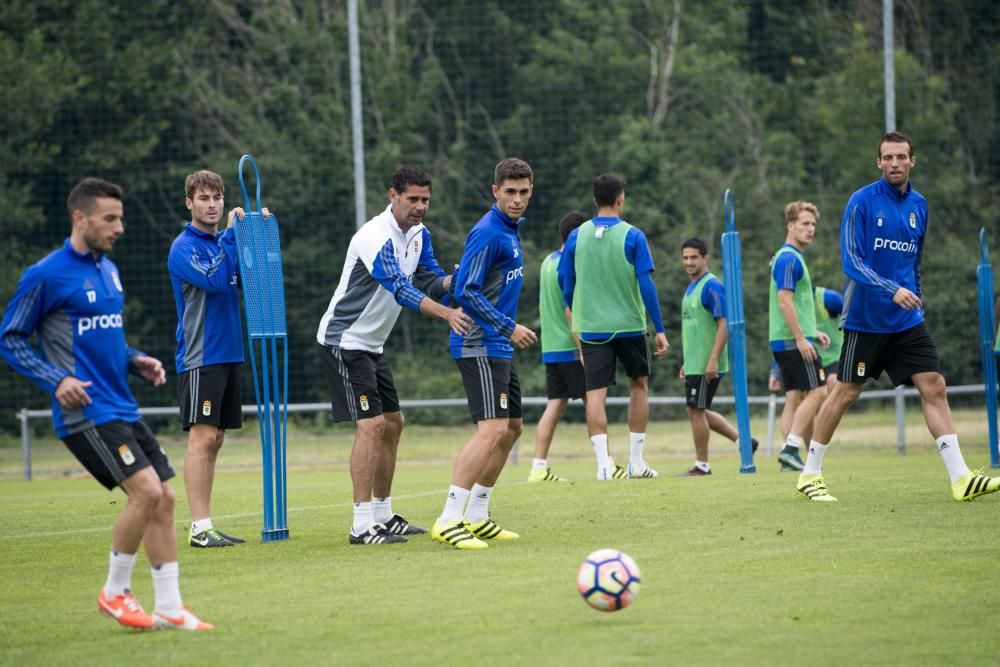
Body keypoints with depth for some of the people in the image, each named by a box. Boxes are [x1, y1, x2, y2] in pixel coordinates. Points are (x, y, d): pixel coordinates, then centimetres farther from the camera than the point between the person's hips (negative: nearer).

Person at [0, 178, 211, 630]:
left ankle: (168, 608, 10)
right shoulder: (46, 276, -9)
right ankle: (114, 592, -1)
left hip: (122, 410, 8)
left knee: (163, 498, 3)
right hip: (86, 413, -8)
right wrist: (56, 380, -17)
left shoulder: (108, 270, 15)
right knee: (146, 490, -18)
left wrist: (136, 361, 8)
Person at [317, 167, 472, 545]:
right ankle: (362, 526, -18)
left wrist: (452, 280, -15)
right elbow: (401, 290, -37)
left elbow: (429, 280, 8)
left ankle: (383, 515, 23)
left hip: (372, 344, 10)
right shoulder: (377, 238, -25)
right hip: (344, 340, -10)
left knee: (392, 424, 13)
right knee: (371, 425, -17)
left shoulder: (418, 234, 5)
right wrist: (447, 314, -49)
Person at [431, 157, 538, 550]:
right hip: (480, 346, -10)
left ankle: (476, 516, 21)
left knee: (512, 428, 15)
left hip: (498, 347, 10)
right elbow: (465, 292, -21)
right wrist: (508, 328, -18)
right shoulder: (487, 233, -16)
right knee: (493, 429, -19)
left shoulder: (510, 229, 14)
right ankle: (448, 521, -22)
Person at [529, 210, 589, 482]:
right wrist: (582, 350, -19)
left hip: (550, 348, 8)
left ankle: (539, 467, -2)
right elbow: (570, 311, -19)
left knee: (555, 407, 5)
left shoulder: (548, 262, 13)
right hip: (569, 348, -8)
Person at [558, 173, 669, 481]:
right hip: (630, 325, -1)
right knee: (639, 385, 17)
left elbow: (565, 282, 8)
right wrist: (659, 329, -5)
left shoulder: (577, 236, 1)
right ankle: (636, 461, 16)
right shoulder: (632, 236, -7)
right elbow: (646, 285, -10)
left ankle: (603, 463, -14)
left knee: (595, 394, -1)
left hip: (591, 326, 1)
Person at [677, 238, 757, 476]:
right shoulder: (691, 288, 16)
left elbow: (723, 324, -19)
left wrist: (713, 360, -24)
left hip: (706, 365, -9)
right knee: (699, 412, 13)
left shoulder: (712, 286, -13)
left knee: (696, 411, -4)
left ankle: (701, 465, 4)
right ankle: (742, 441, 20)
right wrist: (687, 362, 23)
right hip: (694, 364, 9)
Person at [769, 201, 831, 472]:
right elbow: (784, 301, -20)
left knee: (795, 398, 8)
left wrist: (812, 332, 24)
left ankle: (790, 455, 6)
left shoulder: (791, 257, 19)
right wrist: (801, 338, -22)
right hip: (793, 340, -10)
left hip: (785, 340, 10)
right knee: (816, 391, -10)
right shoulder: (789, 259, -13)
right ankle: (791, 448, -15)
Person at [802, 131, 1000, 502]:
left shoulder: (918, 205, 8)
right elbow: (851, 260, -16)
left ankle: (959, 478, -7)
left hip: (907, 321, 5)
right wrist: (892, 291, -26)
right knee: (846, 393, 1)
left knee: (934, 387, -5)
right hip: (865, 318, -5)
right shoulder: (862, 202, -10)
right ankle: (810, 475, 14)